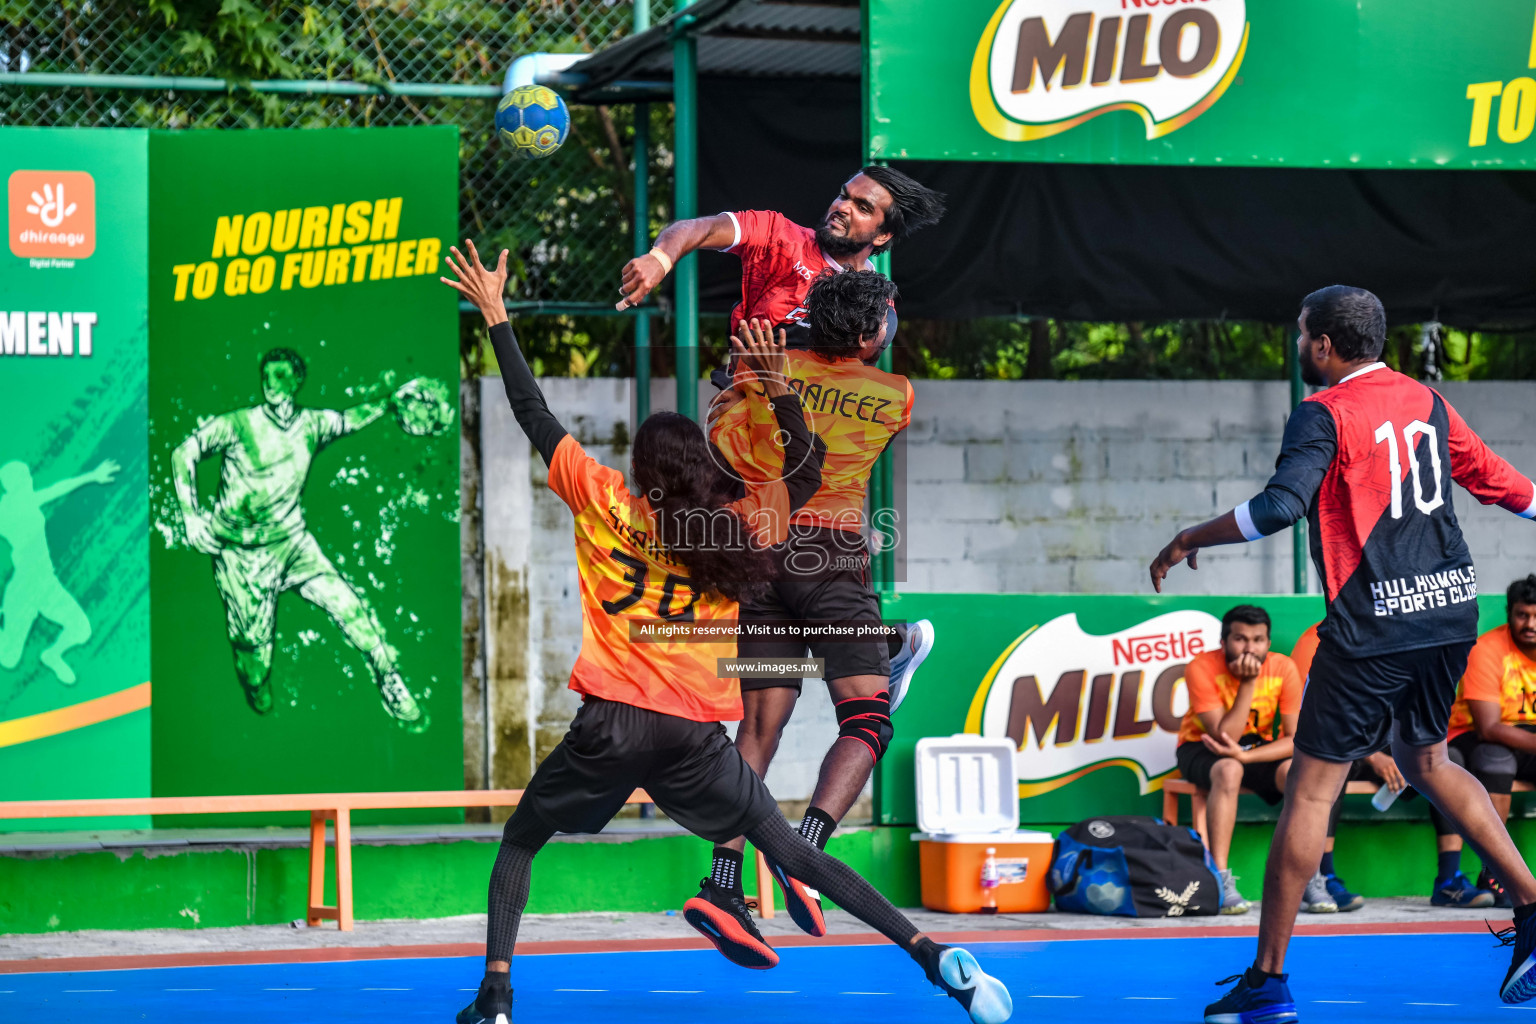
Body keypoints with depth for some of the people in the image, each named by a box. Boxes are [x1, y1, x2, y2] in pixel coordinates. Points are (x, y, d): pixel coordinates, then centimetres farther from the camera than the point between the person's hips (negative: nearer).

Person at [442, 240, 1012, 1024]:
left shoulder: (604, 503, 4)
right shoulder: (737, 525, 7)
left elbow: (533, 415, 9)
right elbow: (805, 473, 22)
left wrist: (495, 315, 15)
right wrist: (781, 394, 9)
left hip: (610, 724, -2)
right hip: (697, 737, 2)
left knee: (518, 843, 18)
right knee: (791, 853, 9)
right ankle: (933, 956, -2)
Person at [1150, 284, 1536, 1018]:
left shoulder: (1325, 414, -8)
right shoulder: (1425, 401, 12)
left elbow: (1279, 507, -22)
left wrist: (1191, 539, -9)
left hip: (1373, 627, -7)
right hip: (1450, 608, 7)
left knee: (1311, 789, -2)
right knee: (1425, 761, 25)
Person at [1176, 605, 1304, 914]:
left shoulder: (1282, 668, -14)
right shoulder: (1202, 668, -23)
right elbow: (1224, 737, -28)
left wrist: (1246, 755, -32)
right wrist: (1247, 683, -34)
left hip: (1259, 746, 3)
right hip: (1201, 747, -3)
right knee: (1229, 770, -37)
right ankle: (1221, 880, -38)